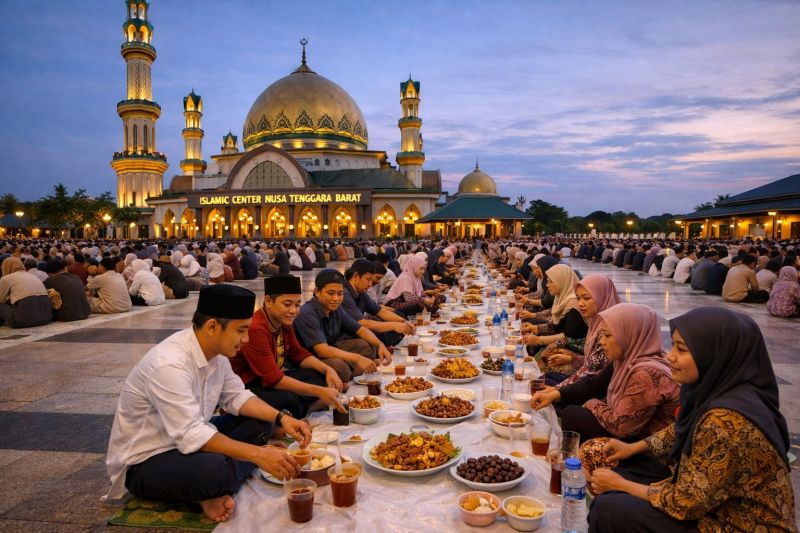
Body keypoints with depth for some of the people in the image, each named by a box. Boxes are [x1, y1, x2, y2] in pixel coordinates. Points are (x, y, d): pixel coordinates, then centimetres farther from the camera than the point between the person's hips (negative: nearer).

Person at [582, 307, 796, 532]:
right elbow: (682, 431, 15)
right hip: (717, 503, 8)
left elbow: (686, 503, -25)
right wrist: (633, 448, 7)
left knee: (609, 510, -15)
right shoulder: (718, 389, -7)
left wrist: (620, 485, -12)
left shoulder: (727, 420, -34)